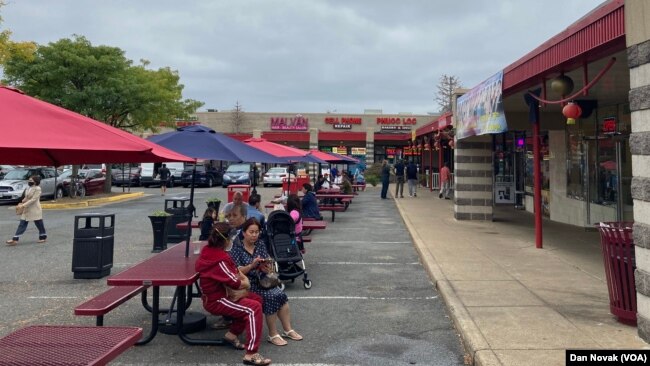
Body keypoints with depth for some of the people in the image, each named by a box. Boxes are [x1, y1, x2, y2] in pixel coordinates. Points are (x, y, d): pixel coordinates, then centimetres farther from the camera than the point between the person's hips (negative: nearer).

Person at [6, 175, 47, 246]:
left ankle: (43, 237, 22)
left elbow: (33, 199, -20)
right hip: (26, 209, 7)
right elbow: (26, 198, 19)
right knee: (22, 224, 3)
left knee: (39, 224, 5)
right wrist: (22, 202, -1)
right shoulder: (28, 188, 10)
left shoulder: (37, 189, -14)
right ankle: (15, 239, 0)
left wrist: (23, 205, -23)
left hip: (35, 210, -7)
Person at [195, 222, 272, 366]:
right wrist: (245, 282, -2)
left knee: (257, 299, 9)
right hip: (216, 301, -10)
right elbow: (235, 283, -23)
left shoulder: (210, 250, 4)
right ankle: (251, 354, -25)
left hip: (219, 294, 10)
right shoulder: (218, 260, -26)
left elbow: (233, 269, 15)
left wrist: (242, 277, -2)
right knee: (254, 308, -23)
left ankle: (232, 333, 15)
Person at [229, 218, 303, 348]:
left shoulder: (261, 244, 11)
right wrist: (252, 265, -28)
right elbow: (237, 272, -12)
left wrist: (267, 267, -16)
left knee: (280, 294, -21)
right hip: (247, 285, -5)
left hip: (262, 281, 5)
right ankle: (273, 335, -14)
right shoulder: (236, 248, -5)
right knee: (271, 296, -26)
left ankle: (288, 330, -9)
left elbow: (268, 263, 7)